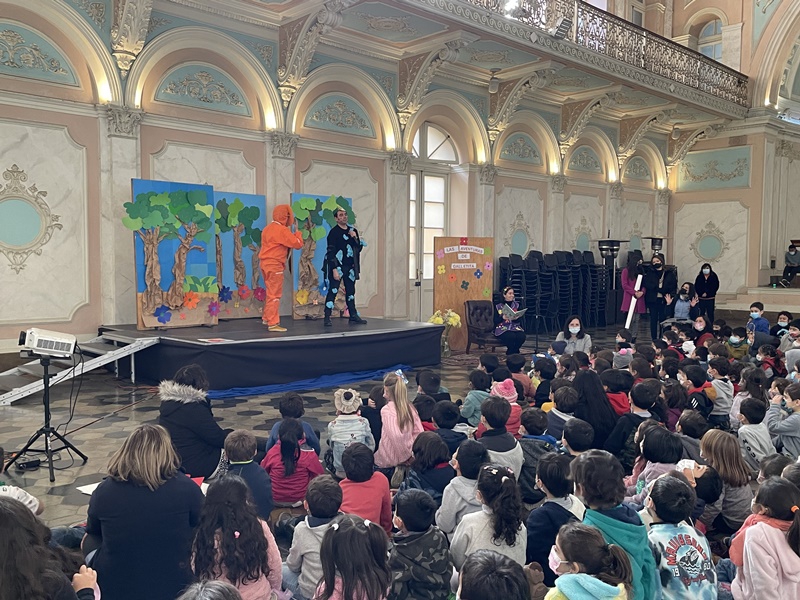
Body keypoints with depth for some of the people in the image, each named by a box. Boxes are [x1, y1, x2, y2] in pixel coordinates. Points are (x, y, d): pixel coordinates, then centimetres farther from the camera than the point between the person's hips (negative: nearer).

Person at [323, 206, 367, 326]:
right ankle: (327, 318, -6)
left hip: (350, 267, 6)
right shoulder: (333, 232, -8)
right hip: (337, 266, -6)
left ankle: (353, 316, 20)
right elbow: (330, 252, -12)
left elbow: (359, 248, 11)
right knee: (333, 291, -8)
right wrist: (334, 270, -18)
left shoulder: (353, 230, 11)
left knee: (350, 291, 12)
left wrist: (355, 238, -7)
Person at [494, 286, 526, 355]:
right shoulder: (498, 306, 3)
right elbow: (495, 321, -4)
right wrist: (502, 318, -24)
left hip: (515, 327, 4)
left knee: (522, 336, -28)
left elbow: (520, 320, 5)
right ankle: (512, 353, -4)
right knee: (512, 336, -34)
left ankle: (510, 352, -3)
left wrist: (516, 318, -19)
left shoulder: (516, 305, 12)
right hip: (503, 328, -3)